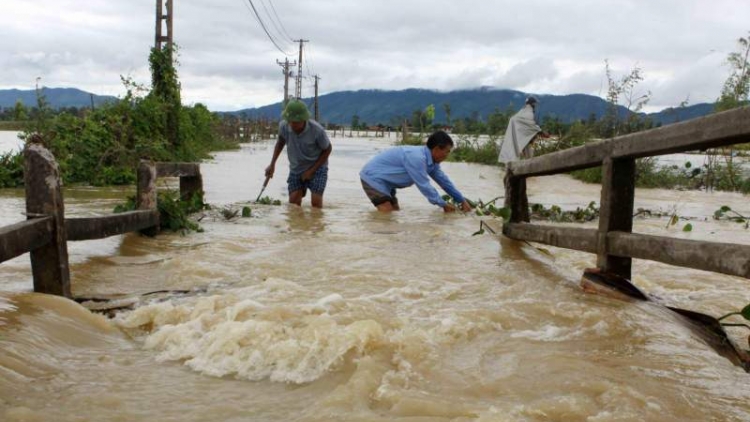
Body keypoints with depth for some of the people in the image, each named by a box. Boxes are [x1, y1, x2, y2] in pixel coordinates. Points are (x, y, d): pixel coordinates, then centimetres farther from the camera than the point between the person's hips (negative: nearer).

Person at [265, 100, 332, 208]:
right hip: (296, 169, 4)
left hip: (317, 167, -4)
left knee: (316, 201, -18)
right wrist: (272, 164, 4)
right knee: (293, 203, -5)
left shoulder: (317, 130, -28)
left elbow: (327, 149, -9)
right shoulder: (283, 126, -18)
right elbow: (280, 141, 7)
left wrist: (311, 170, -12)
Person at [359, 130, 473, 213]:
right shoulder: (416, 157, -29)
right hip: (373, 177, -10)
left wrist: (462, 201, 14)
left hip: (382, 180, 10)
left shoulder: (431, 159, 1)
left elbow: (443, 180, 13)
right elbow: (424, 186, -25)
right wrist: (443, 204, -14)